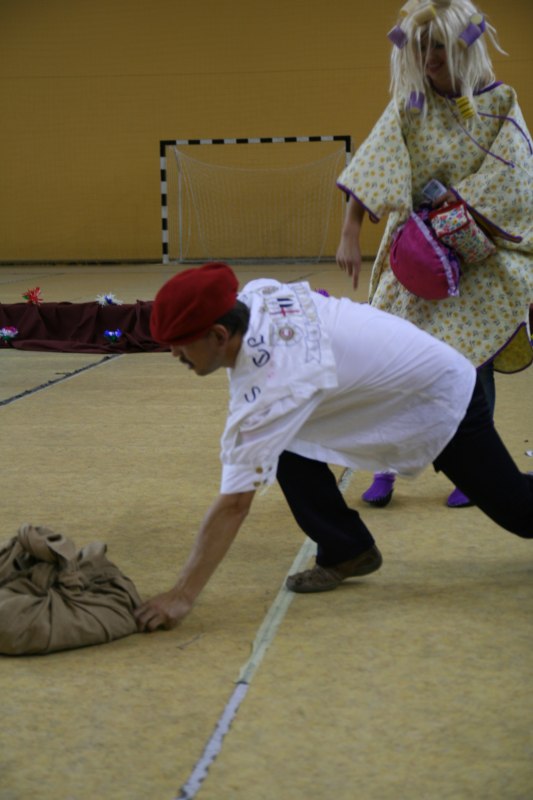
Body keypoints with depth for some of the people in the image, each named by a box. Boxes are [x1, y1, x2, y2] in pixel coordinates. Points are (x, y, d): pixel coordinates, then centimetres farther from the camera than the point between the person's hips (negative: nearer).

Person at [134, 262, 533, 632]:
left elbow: (234, 504, -42)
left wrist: (181, 597, -40)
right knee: (288, 450, -9)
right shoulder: (256, 294, -19)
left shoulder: (271, 384, -40)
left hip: (446, 399, -8)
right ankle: (345, 553, 5)